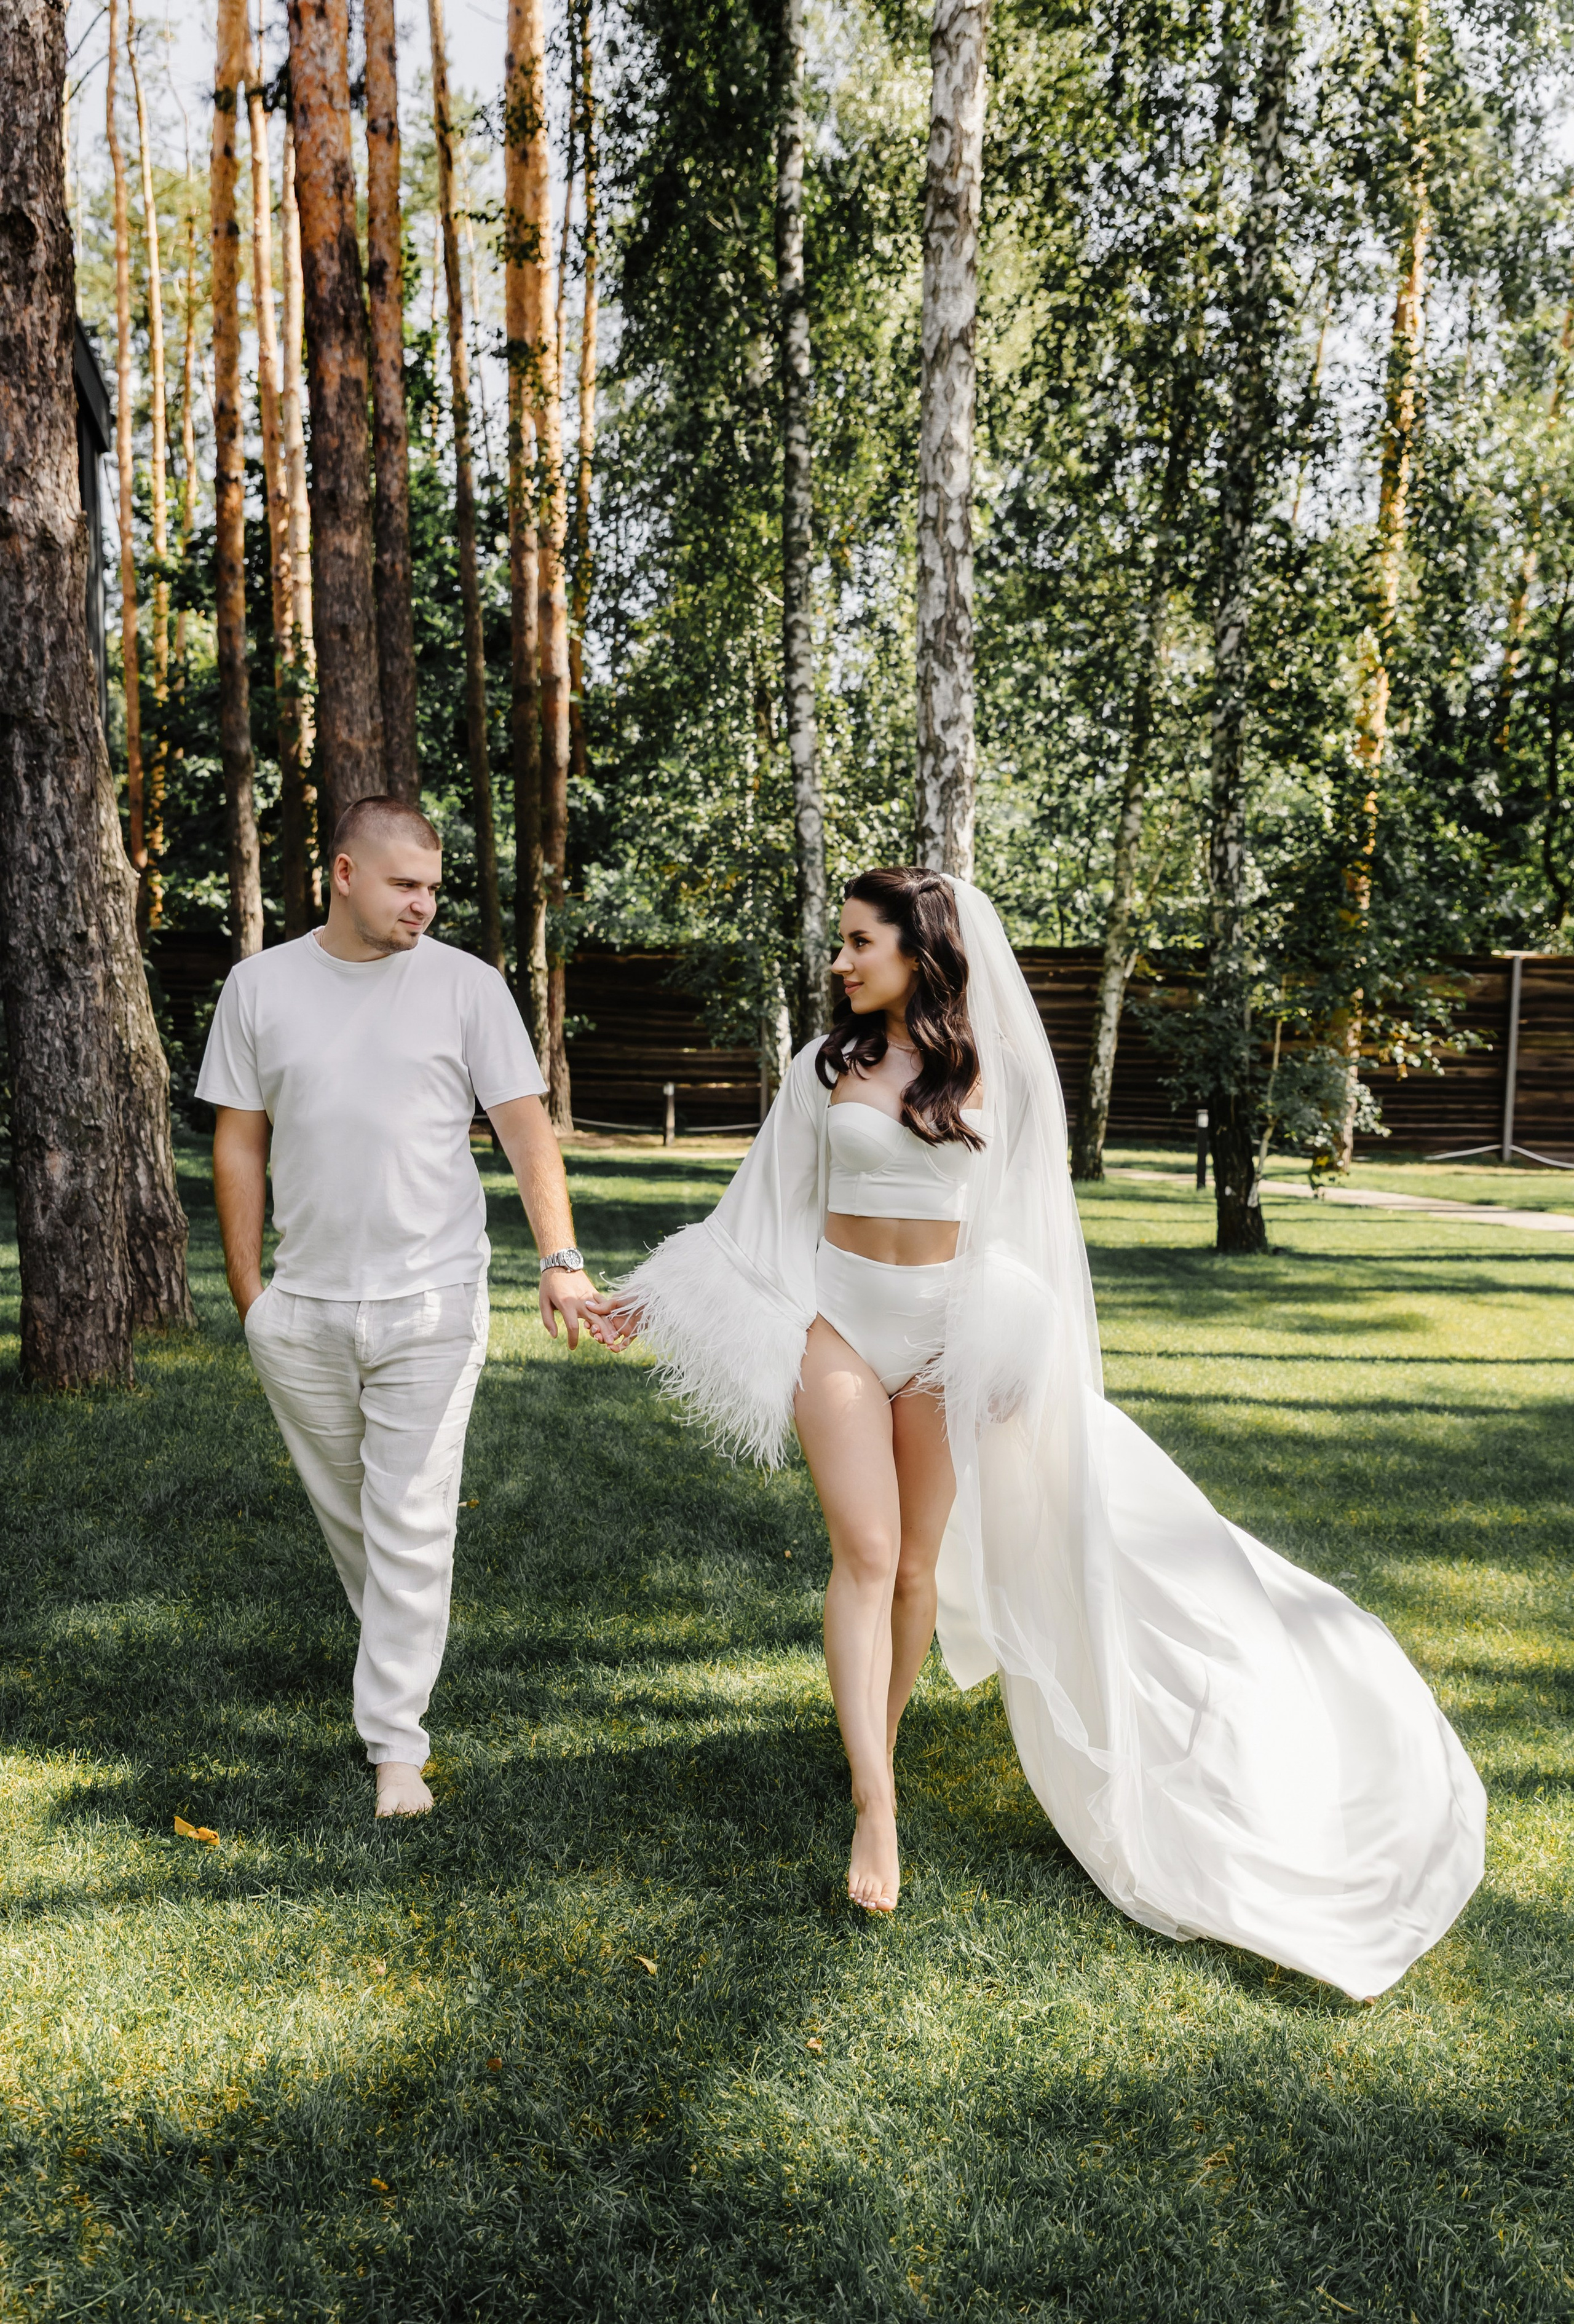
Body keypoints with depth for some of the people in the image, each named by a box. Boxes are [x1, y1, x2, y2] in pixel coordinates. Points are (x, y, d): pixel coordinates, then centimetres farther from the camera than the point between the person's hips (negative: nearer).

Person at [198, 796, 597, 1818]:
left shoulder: (467, 985, -1)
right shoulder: (261, 985, 5)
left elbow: (527, 1129, -3)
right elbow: (240, 1141, 8)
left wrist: (561, 1259, -13)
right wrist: (248, 1287, 6)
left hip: (431, 1303, -2)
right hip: (302, 1311, 3)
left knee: (413, 1527, -2)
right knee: (346, 1512, 16)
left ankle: (398, 1743, 9)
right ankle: (399, 1654, 40)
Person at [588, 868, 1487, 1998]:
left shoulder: (998, 1071, 0)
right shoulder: (828, 1066, 4)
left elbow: (1022, 1228, 7)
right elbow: (768, 1210, 8)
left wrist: (1023, 1355, 6)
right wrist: (651, 1298, 5)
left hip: (948, 1327, 0)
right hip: (839, 1319, 0)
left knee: (920, 1560, 6)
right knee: (865, 1553, -8)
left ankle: (882, 1742, 28)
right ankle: (875, 1808, -7)